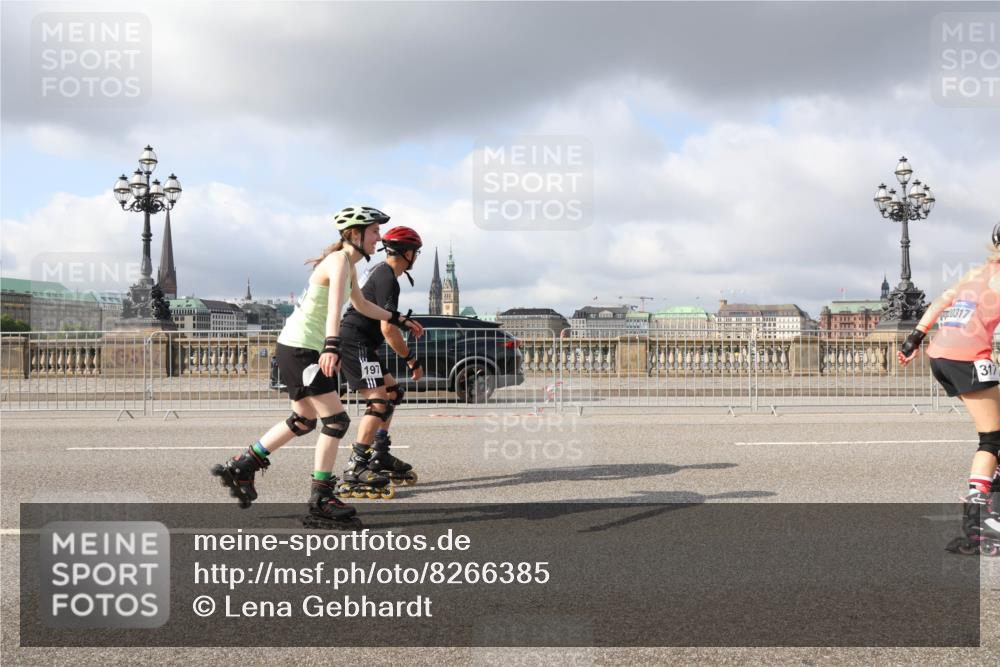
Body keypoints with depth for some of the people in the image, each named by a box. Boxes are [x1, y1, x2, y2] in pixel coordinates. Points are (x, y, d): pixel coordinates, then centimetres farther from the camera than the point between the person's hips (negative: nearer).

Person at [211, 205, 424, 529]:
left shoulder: (348, 265, 14)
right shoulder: (339, 261, -16)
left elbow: (361, 305, 31)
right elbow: (334, 306, -34)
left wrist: (400, 320, 35)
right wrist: (332, 346, -48)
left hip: (298, 348, 10)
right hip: (300, 348, -10)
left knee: (303, 421, 20)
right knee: (336, 421, -9)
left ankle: (240, 467, 28)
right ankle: (321, 503, -4)